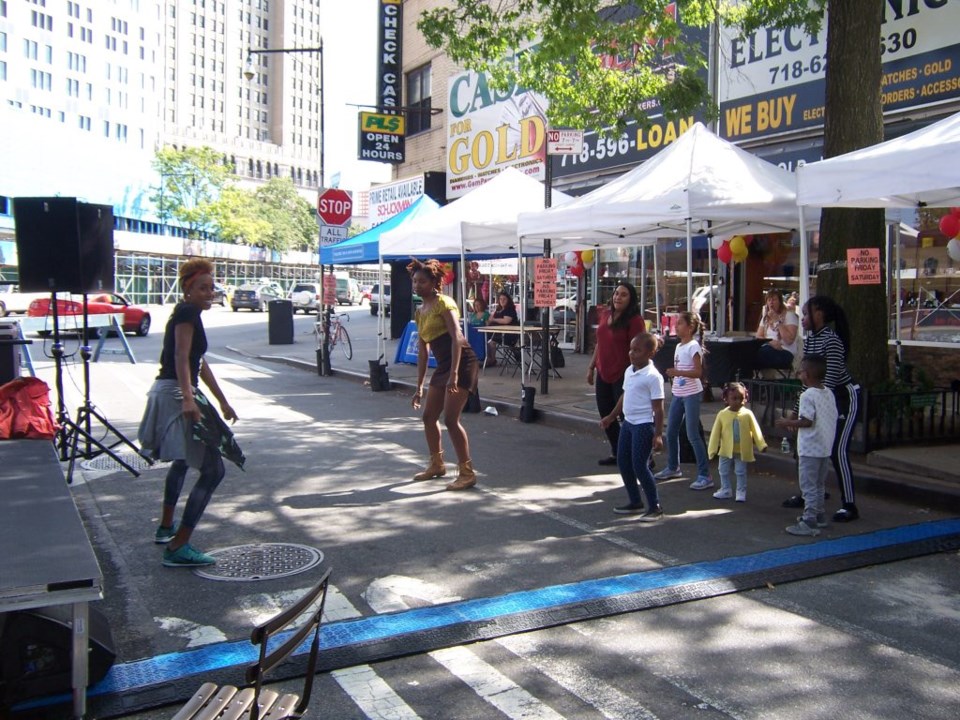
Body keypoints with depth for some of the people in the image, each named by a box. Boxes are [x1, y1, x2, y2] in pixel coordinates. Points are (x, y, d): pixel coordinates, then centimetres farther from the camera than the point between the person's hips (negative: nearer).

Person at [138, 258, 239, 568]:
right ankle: (178, 547, -16)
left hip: (166, 392, 11)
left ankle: (166, 528, 46)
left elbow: (199, 362, 24)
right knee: (212, 470, -14)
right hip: (177, 395, -11)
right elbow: (181, 357, -26)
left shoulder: (188, 314, 19)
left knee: (182, 460, 32)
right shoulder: (187, 313, -12)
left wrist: (222, 402, 28)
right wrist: (188, 399, -39)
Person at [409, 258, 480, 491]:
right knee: (429, 416, 14)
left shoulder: (443, 303, -8)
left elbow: (456, 337, -19)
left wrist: (454, 373, -27)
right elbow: (422, 350, 19)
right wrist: (419, 386, 18)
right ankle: (437, 464, 33)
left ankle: (467, 473, -4)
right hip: (443, 365, 9)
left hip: (461, 362, -9)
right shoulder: (420, 311, 16)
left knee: (451, 419, -13)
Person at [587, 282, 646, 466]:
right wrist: (591, 367, 18)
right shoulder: (605, 314, 9)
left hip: (622, 375, -8)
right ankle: (616, 453, 29)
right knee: (606, 415, 14)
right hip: (603, 373, 8)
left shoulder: (635, 320, -12)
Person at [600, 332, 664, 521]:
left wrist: (658, 434, -18)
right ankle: (635, 502, 26)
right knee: (623, 463, 12)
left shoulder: (653, 376, -16)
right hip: (628, 422, 9)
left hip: (644, 425, -9)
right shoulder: (629, 371, 8)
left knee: (640, 466, -7)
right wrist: (611, 417, 25)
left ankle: (655, 507, 7)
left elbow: (658, 408, -16)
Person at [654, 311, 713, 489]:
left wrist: (677, 373, -30)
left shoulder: (693, 346, -14)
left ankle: (705, 476, -4)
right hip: (678, 394, 8)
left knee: (693, 435, -9)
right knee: (671, 432, 14)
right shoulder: (678, 346, 11)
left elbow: (698, 372, -21)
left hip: (691, 394, -8)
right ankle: (673, 467, 30)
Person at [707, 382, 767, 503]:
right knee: (724, 471, 12)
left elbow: (756, 430, -4)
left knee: (741, 472, 6)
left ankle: (741, 492, 18)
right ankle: (726, 490, 28)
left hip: (742, 451, -2)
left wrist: (761, 445, -9)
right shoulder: (722, 414, -8)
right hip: (726, 450, 2)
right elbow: (716, 433, -4)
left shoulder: (747, 414, -9)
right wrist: (712, 449, -3)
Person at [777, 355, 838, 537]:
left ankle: (809, 523, -5)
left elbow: (807, 421, -23)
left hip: (810, 449, -9)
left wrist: (788, 423, -8)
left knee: (808, 486, -5)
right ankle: (818, 515, 32)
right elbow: (833, 418, 13)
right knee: (819, 484, 21)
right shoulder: (829, 394, 9)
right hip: (825, 448, 9)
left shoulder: (807, 395, -17)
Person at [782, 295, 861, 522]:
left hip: (844, 398, -9)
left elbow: (830, 380, -27)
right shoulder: (810, 339, 4)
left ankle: (849, 506, -7)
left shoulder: (832, 340, -22)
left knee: (837, 450, -13)